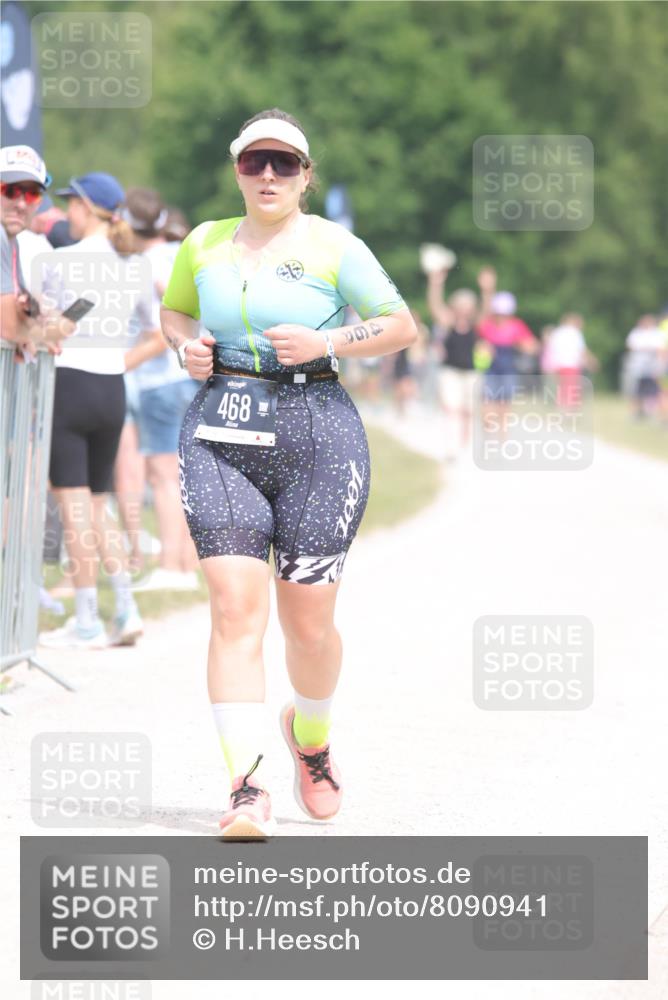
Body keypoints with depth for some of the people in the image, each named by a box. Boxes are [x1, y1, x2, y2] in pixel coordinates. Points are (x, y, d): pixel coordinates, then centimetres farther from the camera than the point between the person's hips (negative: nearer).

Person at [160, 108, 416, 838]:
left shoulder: (332, 247, 1)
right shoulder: (204, 244, 11)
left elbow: (401, 326, 3)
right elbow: (173, 310, 27)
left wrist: (325, 343, -12)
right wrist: (185, 346, 5)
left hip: (315, 432, -2)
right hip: (220, 435, 2)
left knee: (308, 621, 4)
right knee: (235, 609, -13)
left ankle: (310, 737, 36)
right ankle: (246, 786, -17)